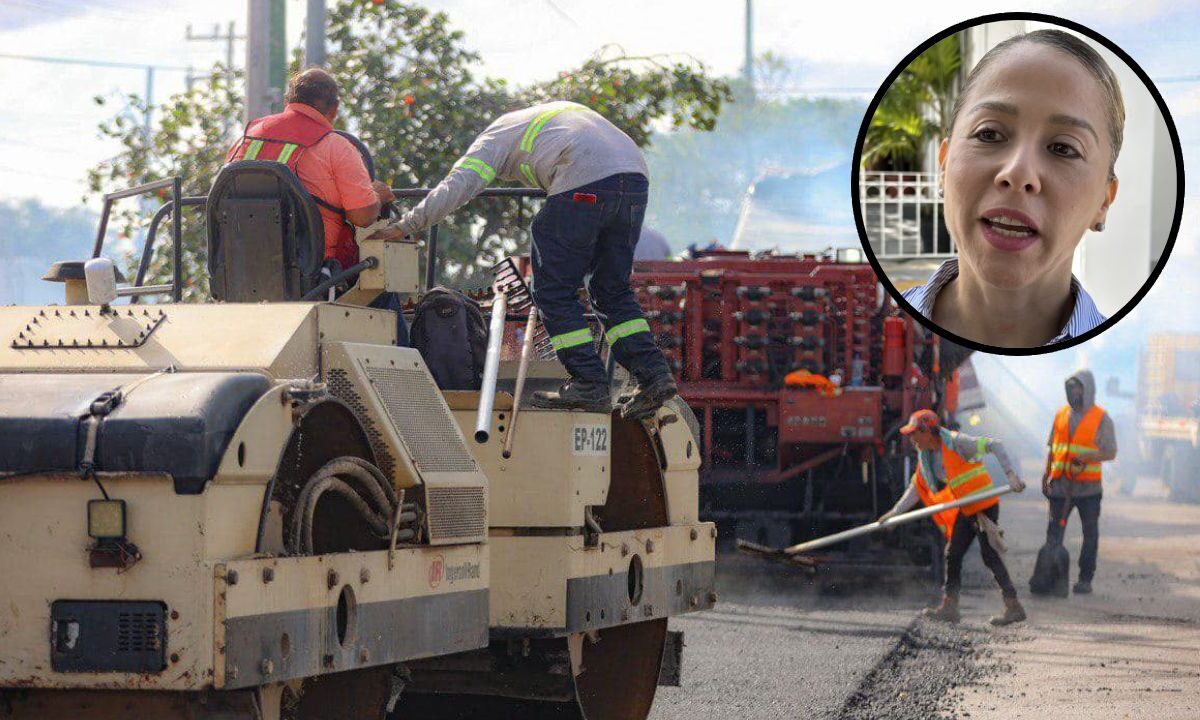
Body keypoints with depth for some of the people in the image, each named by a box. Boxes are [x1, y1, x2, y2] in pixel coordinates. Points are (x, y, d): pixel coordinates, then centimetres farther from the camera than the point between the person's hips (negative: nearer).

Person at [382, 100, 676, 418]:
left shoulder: (498, 134, 18)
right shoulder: (558, 110, 39)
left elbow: (458, 185, 4)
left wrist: (405, 227, 8)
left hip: (585, 184, -7)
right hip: (636, 176, 7)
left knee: (554, 291, 4)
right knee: (612, 289, 17)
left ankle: (590, 385, 0)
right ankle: (653, 374, 7)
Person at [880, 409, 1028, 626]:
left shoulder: (955, 442, -18)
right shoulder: (926, 456, 8)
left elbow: (994, 445, -22)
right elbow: (916, 488, 15)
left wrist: (1010, 474, -31)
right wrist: (895, 512, 8)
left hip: (985, 504, -9)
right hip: (966, 509, 9)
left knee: (990, 555, -11)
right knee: (953, 553, 10)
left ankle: (1014, 607, -7)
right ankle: (949, 607, 18)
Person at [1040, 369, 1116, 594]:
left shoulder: (1101, 419, -2)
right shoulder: (1061, 415, 10)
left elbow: (1111, 452, -6)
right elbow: (1052, 448, 17)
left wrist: (1085, 457, -22)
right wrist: (1046, 476, 11)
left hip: (1088, 487, -3)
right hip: (1061, 485, 3)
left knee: (1090, 534, 5)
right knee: (1054, 532, -1)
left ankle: (1085, 579, 12)